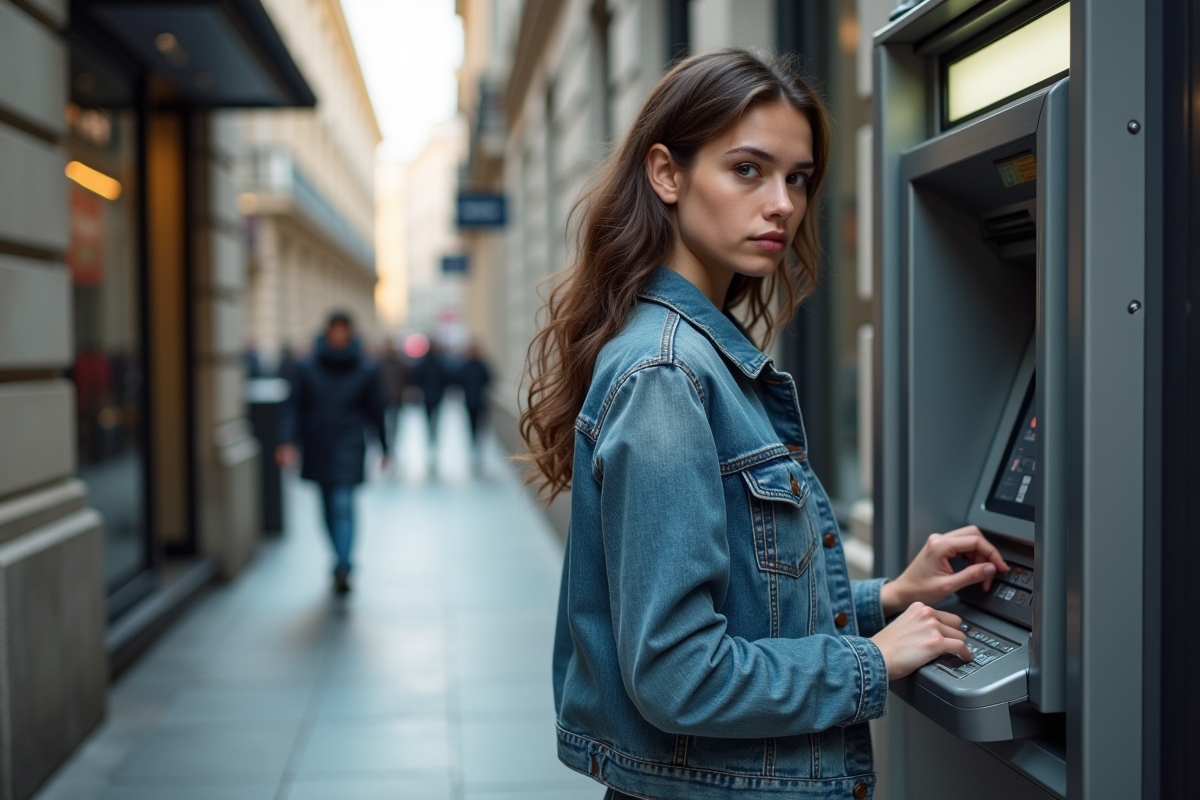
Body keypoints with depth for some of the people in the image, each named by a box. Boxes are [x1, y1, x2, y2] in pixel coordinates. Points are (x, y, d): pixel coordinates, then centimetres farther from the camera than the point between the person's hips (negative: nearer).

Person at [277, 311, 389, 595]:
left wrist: (384, 447, 13)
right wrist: (288, 441, -16)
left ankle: (342, 569, -21)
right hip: (318, 450, 3)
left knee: (343, 505, -15)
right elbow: (294, 407, -3)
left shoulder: (365, 371, -1)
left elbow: (375, 411, 6)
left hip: (348, 449, -3)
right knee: (329, 508, 13)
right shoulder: (306, 368, -1)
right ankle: (343, 559, 31)